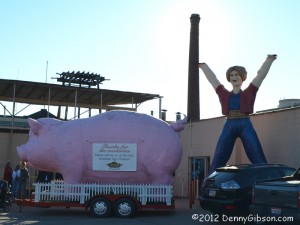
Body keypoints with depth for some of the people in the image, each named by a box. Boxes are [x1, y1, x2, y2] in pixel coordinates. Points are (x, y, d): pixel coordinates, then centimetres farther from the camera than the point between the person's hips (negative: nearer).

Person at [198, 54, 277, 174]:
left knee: (259, 160, -5)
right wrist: (203, 65, 33)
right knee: (217, 162, -1)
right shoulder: (224, 94, 18)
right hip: (229, 126, 2)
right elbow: (212, 78, 26)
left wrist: (269, 59, 7)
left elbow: (261, 75, 11)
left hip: (246, 126, -2)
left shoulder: (249, 92, 13)